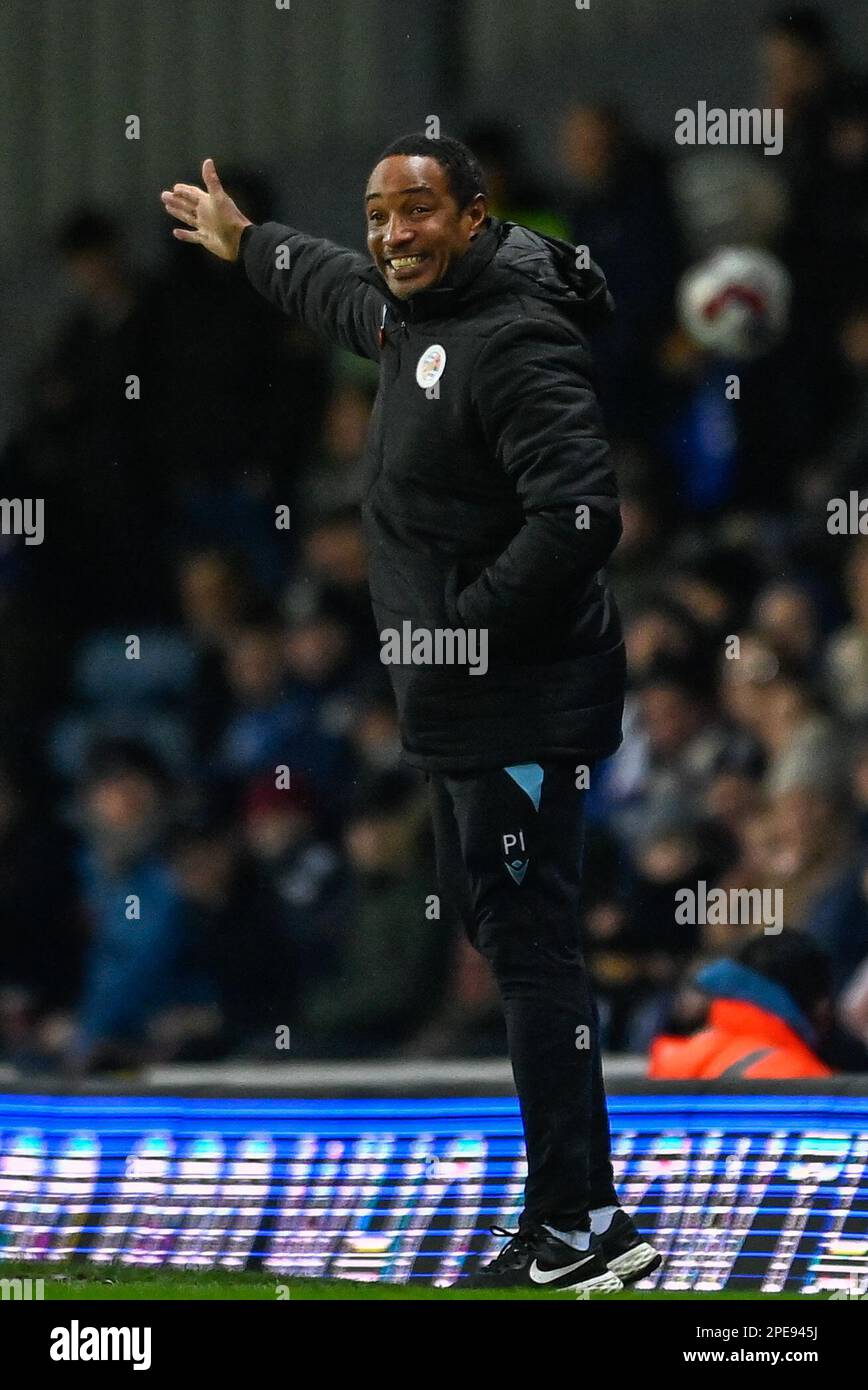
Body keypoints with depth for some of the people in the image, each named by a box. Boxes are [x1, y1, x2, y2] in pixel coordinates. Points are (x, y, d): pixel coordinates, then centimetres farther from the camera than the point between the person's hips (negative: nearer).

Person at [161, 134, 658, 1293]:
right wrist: (244, 242, 50)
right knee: (482, 911, 17)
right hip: (460, 708, 11)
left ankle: (579, 1231, -10)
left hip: (523, 706, -11)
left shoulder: (517, 342, -20)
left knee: (527, 942, -11)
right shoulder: (415, 311, 10)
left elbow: (578, 520, -28)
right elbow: (345, 294, 36)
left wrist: (464, 629, -22)